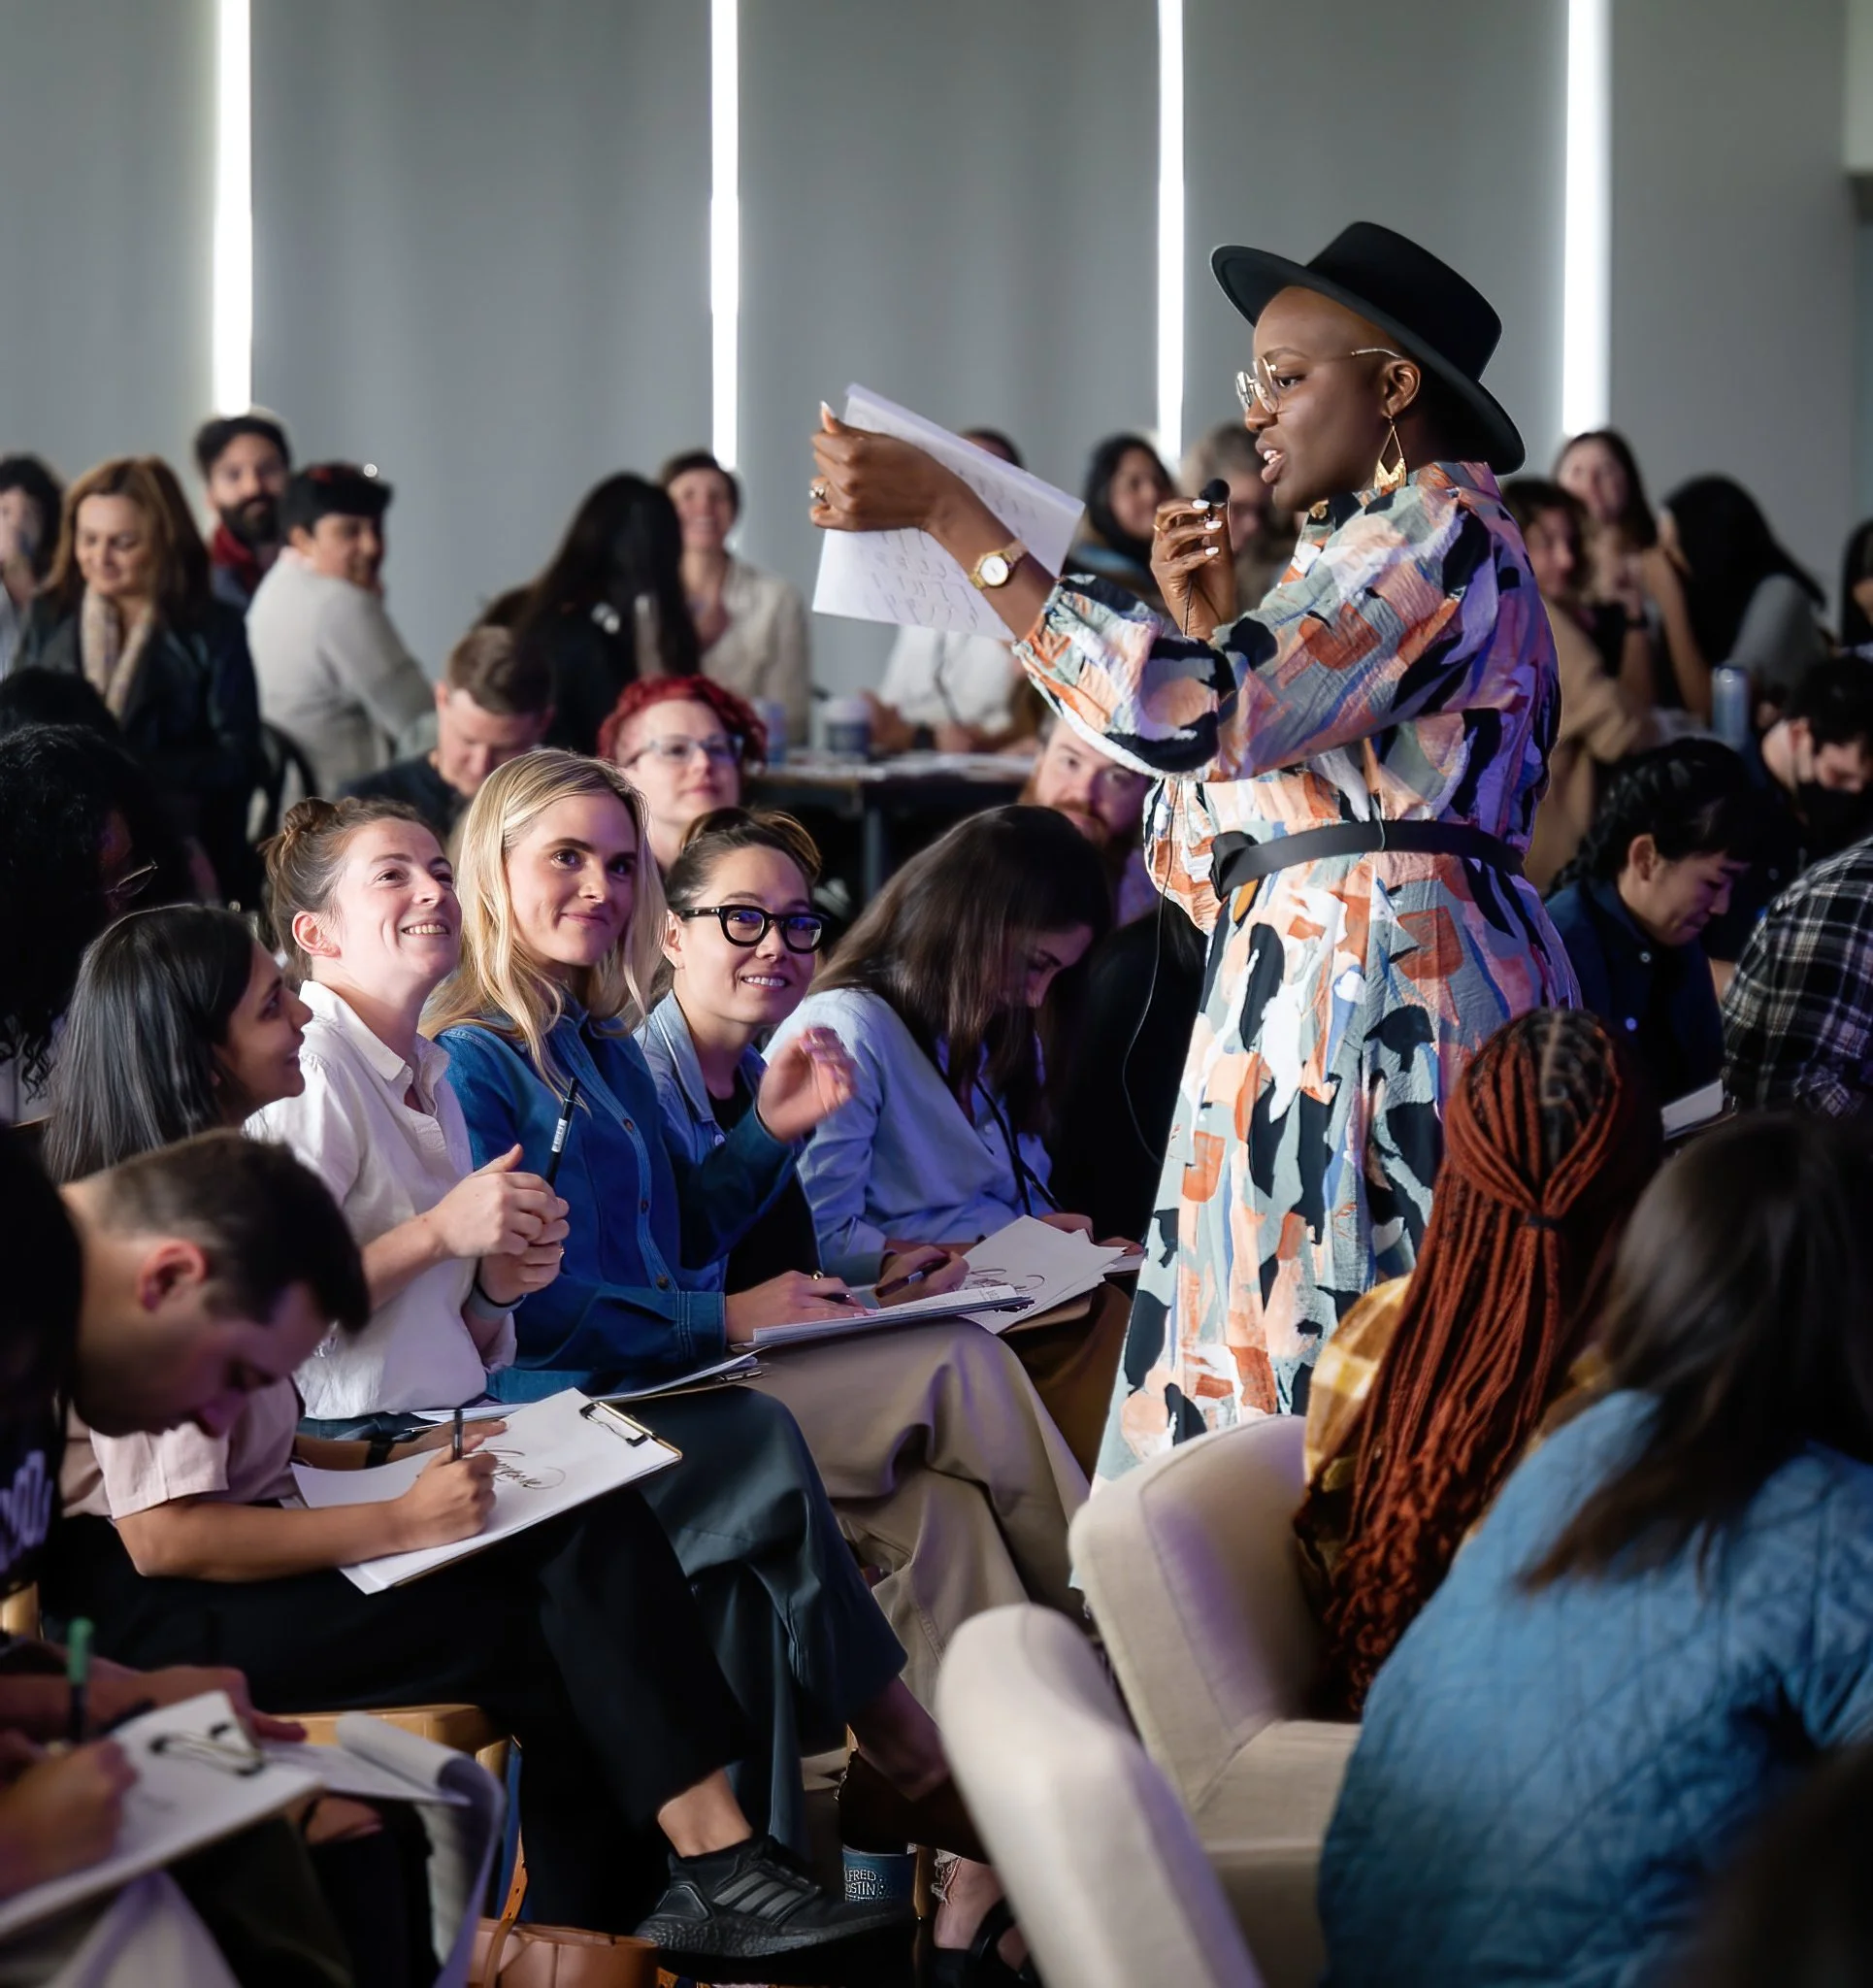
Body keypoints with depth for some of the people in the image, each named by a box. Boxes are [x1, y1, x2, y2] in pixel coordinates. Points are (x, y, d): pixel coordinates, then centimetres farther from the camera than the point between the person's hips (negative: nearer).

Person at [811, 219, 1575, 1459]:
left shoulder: (1439, 533, -8)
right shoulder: (1364, 548, 24)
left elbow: (1191, 710, -20)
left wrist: (946, 512, -18)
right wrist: (1211, 628, 13)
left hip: (1383, 986, -10)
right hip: (1307, 992, 10)